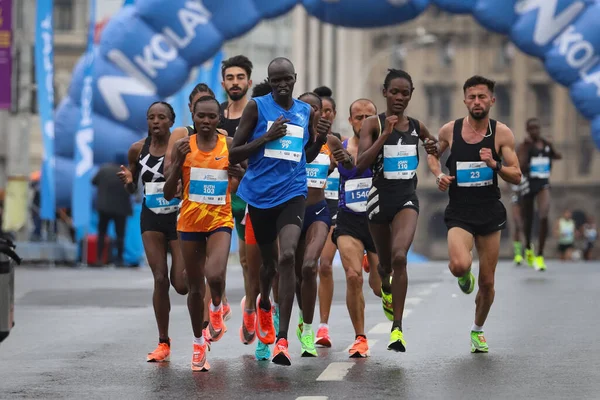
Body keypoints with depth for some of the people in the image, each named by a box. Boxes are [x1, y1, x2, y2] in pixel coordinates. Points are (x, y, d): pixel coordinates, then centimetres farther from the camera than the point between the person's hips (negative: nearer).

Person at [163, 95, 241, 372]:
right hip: (190, 221, 1)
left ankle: (217, 308, 9)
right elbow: (168, 194, -2)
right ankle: (198, 342, 27)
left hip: (220, 220, -1)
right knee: (195, 287, 9)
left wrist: (239, 174, -15)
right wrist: (179, 162, -14)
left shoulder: (230, 145, -1)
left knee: (215, 275, -25)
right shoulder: (183, 146, -1)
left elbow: (239, 189, 7)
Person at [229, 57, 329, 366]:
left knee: (287, 257, -20)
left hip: (292, 194, 1)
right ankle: (263, 304, 50)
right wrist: (267, 137, -15)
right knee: (268, 261, 13)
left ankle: (282, 339, -19)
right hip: (259, 195, 0)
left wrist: (321, 139, 2)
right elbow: (233, 155, -3)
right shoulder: (256, 107, -1)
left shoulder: (306, 112, 9)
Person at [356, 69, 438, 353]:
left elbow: (434, 143, 28)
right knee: (385, 263, 17)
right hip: (380, 197, 0)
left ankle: (397, 328, -22)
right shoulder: (373, 124, -7)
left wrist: (434, 146, 4)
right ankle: (386, 288, 56)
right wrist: (385, 134, -25)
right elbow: (361, 163, -19)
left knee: (399, 257, -22)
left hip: (407, 198, 1)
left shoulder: (416, 126, 5)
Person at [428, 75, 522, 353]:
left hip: (490, 213, 1)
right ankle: (463, 275, 12)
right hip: (459, 213, -1)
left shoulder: (502, 133, -4)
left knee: (487, 282, 7)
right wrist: (438, 174, -2)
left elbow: (517, 177, -3)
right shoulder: (449, 130, -1)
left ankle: (478, 329, 34)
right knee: (460, 265, -27)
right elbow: (432, 155, 19)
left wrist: (495, 164, -22)